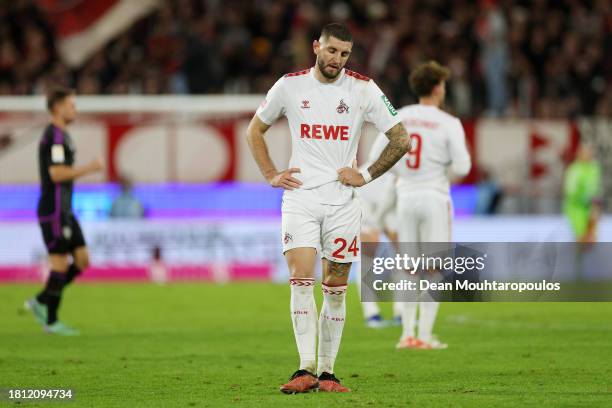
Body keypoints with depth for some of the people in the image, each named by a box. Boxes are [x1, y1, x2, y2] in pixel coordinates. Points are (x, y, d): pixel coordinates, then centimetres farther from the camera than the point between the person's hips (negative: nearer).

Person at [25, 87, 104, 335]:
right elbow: (56, 174, -23)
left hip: (63, 211, 10)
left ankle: (40, 302, 13)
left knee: (82, 260, 8)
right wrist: (89, 168, -18)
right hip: (54, 211, -10)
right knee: (60, 264, -5)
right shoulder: (55, 135, -15)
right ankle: (51, 321, 3)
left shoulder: (60, 135, 18)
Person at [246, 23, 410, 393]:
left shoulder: (363, 89, -2)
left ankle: (327, 373, 11)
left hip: (342, 201, 0)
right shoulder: (290, 85, 2)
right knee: (301, 279, -14)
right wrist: (272, 175, 8)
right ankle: (306, 370, -18)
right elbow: (255, 130, 17)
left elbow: (401, 140, 3)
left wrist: (367, 175, -1)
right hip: (300, 199, 0)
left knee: (336, 290, 3)